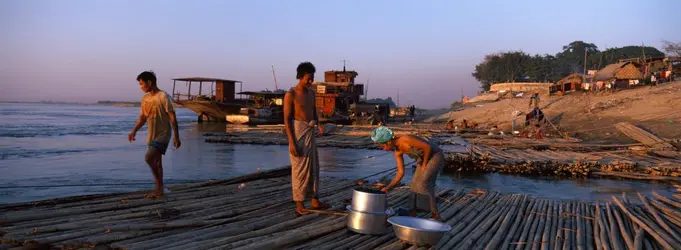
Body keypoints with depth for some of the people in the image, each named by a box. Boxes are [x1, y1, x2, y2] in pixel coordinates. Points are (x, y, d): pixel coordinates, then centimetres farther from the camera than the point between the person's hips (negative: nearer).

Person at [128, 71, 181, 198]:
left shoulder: (163, 96, -15)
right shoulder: (145, 98, 8)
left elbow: (172, 117, -15)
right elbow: (142, 117, 15)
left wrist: (176, 136, -17)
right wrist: (134, 131, 0)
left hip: (162, 135, -8)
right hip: (152, 136, 8)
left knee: (149, 157, -21)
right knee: (156, 162, 11)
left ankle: (159, 185, -5)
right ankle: (159, 190, 19)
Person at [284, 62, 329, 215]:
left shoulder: (311, 93, 11)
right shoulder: (290, 95, -11)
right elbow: (286, 119, -13)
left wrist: (319, 125, -3)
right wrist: (291, 142, -19)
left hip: (310, 133, 8)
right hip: (298, 133, -8)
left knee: (313, 168, 12)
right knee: (299, 169, -3)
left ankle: (315, 201, 22)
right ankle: (299, 205, 6)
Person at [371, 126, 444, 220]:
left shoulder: (406, 139, -30)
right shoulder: (397, 151, -2)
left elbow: (428, 146, -27)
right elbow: (400, 172, 0)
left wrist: (424, 165, -15)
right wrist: (388, 187, -6)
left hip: (436, 156, -9)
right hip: (425, 159, 9)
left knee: (423, 184, -15)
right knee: (415, 183, 9)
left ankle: (436, 215, -7)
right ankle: (413, 211, 19)